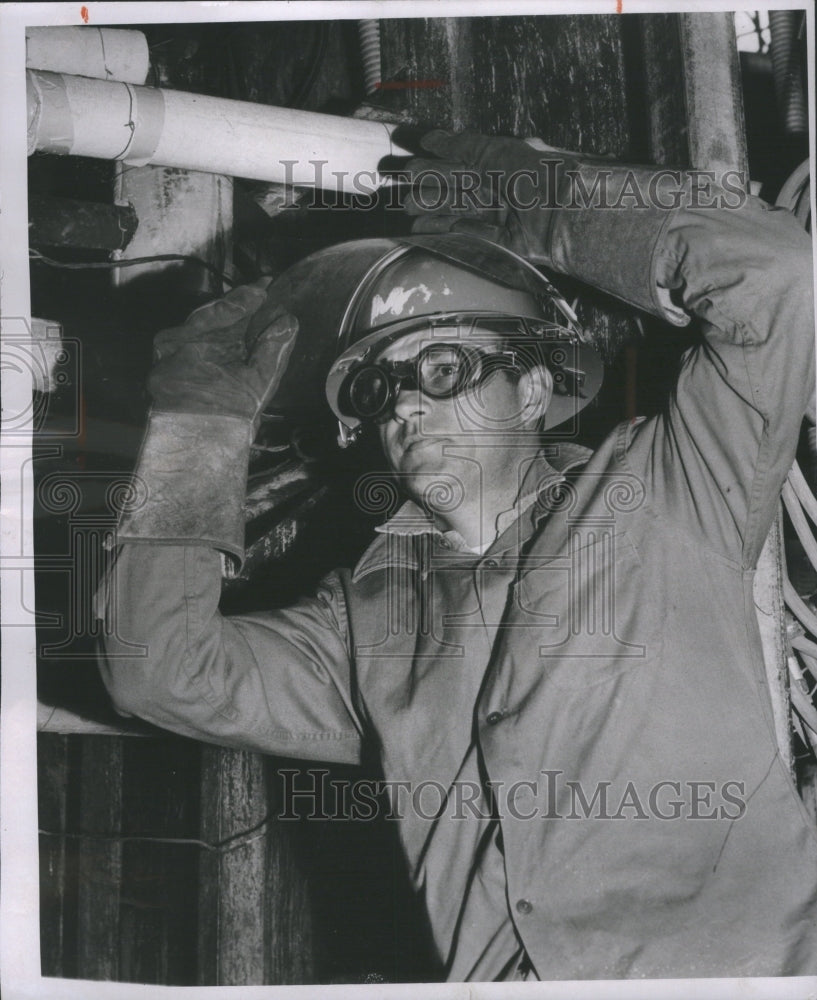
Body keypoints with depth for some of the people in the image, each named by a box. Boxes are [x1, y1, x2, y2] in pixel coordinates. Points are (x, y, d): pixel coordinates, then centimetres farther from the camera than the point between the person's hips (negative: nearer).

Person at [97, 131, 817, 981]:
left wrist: (531, 210, 6)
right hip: (494, 972, 2)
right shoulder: (365, 618, 15)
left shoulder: (663, 495, 8)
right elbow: (166, 673, 6)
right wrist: (204, 423, 8)